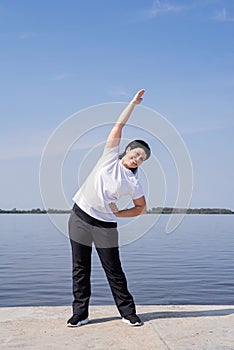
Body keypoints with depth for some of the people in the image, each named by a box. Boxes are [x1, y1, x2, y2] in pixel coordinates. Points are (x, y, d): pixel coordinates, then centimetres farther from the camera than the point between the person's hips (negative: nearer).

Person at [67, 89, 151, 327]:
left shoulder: (133, 183, -1)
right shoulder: (111, 156, 0)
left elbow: (141, 208, 8)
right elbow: (119, 126, -3)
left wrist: (118, 214, -3)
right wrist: (133, 103, -4)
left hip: (105, 225, -1)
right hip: (80, 217, 1)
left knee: (114, 271, 2)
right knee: (80, 269, 5)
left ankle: (128, 313, 14)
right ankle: (80, 314, 14)